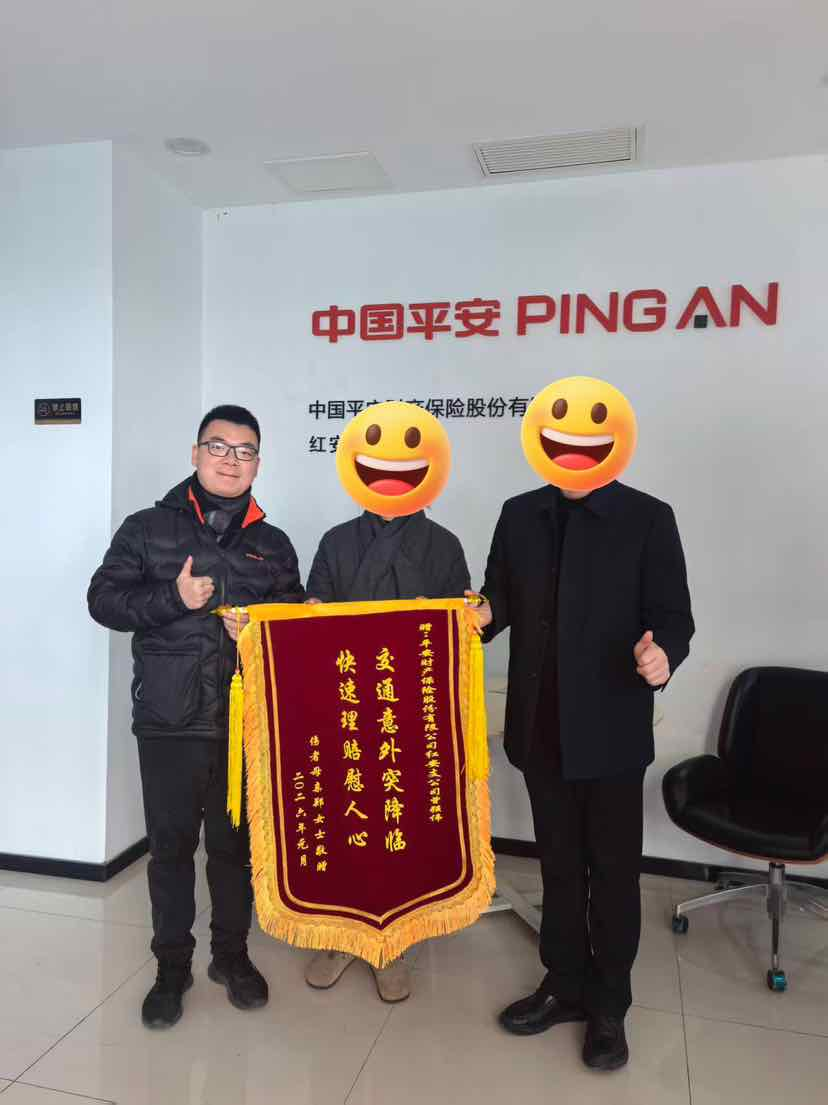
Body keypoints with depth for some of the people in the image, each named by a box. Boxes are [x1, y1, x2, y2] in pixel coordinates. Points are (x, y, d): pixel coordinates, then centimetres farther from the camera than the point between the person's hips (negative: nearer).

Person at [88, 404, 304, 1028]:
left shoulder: (273, 545, 10)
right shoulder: (148, 529, 4)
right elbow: (104, 599, -2)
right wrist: (174, 598, -15)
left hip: (247, 721, 2)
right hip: (170, 721, -1)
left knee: (236, 843, 13)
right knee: (171, 845, 9)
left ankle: (232, 954, 33)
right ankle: (173, 965, 28)